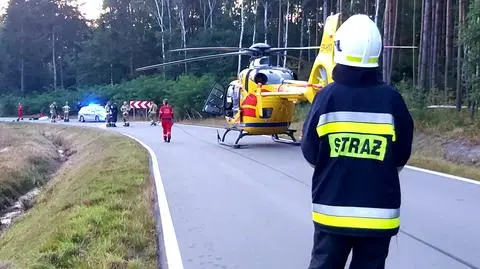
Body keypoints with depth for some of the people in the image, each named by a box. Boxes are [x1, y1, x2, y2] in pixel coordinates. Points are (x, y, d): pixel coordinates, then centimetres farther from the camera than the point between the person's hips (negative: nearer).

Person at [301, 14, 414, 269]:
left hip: (332, 207, 0)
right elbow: (402, 155, 2)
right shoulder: (391, 99, -9)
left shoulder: (327, 96, -10)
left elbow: (310, 152, -2)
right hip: (379, 210, 0)